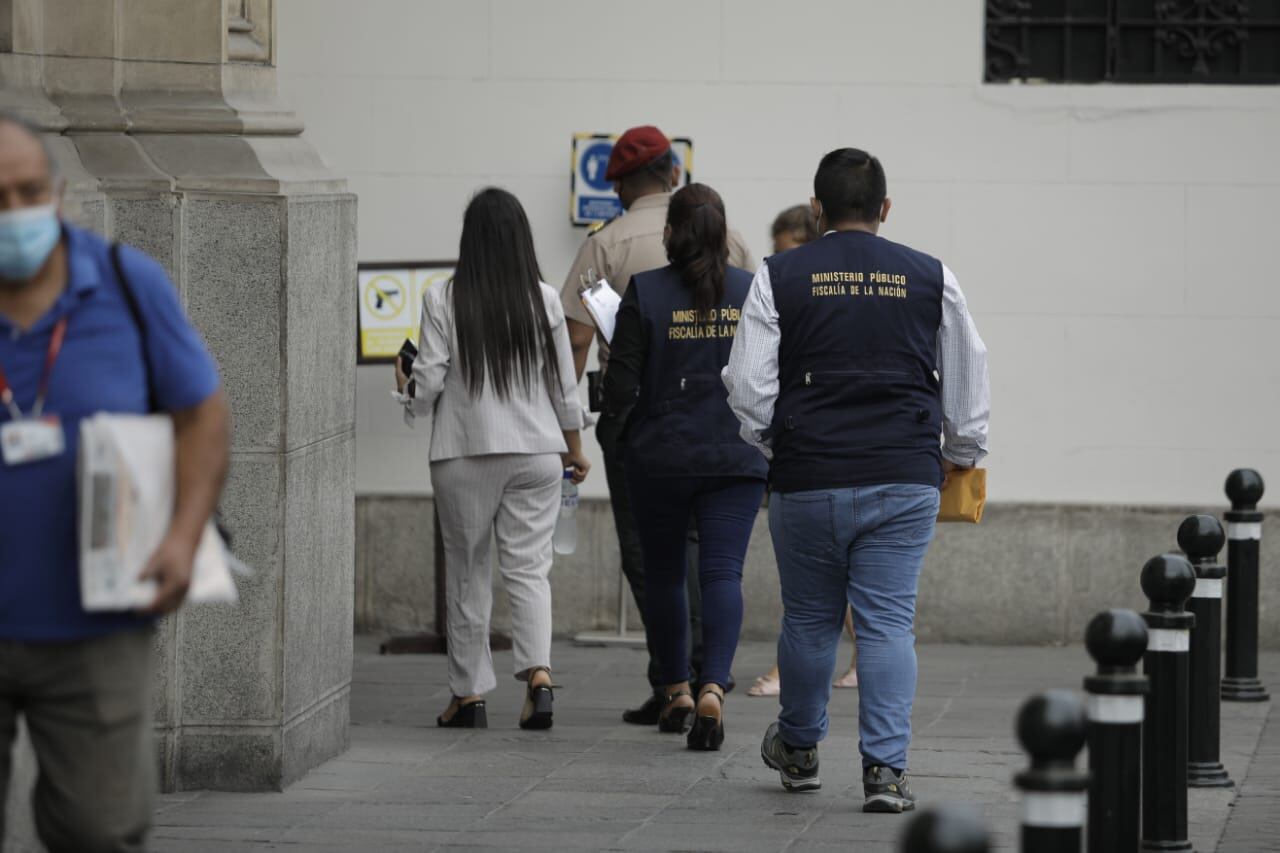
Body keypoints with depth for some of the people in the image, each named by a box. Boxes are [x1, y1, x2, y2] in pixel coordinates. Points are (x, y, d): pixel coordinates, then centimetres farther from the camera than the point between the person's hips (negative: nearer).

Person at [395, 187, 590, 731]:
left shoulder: (442, 300, -7)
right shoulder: (544, 299, -2)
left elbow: (428, 384, -7)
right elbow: (564, 385, 3)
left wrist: (406, 388, 16)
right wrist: (573, 449, 16)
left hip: (464, 453, -1)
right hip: (537, 451, 1)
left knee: (467, 570, 9)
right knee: (528, 568, 4)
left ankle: (470, 694, 11)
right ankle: (537, 674, -16)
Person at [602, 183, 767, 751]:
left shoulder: (645, 293, -8)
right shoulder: (753, 291, -1)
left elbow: (620, 392, -10)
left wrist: (616, 403, 12)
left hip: (661, 457, -1)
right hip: (737, 457, 1)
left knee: (663, 572, 16)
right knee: (722, 571, -3)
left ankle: (676, 692, 25)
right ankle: (713, 688, -23)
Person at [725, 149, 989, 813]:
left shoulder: (780, 278, 1)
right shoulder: (931, 279, 5)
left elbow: (748, 385, -2)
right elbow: (968, 384, 10)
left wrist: (773, 447, 16)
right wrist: (961, 455, 26)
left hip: (808, 479, 0)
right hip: (904, 482, 0)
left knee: (809, 618, 14)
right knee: (888, 621, 1)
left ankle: (798, 750, 33)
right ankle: (885, 770, -6)